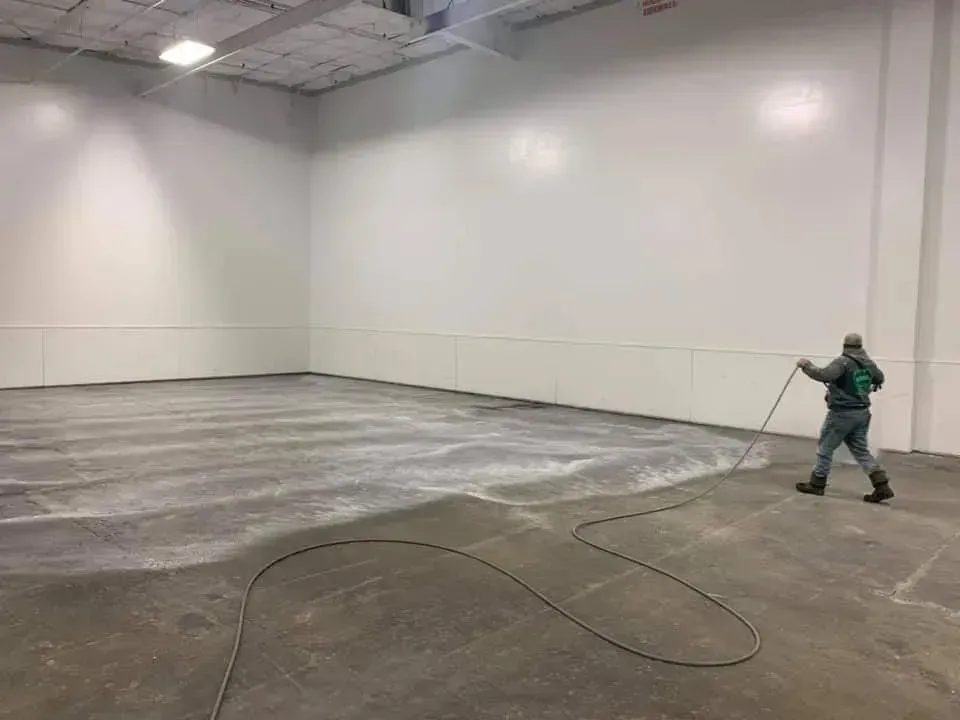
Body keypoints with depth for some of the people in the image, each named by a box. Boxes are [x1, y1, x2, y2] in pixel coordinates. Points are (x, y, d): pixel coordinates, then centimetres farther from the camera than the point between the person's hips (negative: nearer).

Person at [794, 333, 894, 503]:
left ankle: (817, 484, 16)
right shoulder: (869, 363, 8)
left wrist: (806, 365, -17)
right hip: (862, 413, 7)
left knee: (825, 448, 7)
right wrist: (874, 385, 50)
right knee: (861, 450, 13)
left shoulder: (843, 362, -16)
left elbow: (823, 375, -30)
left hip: (842, 413, -7)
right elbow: (879, 377, 28)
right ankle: (882, 486, 4)